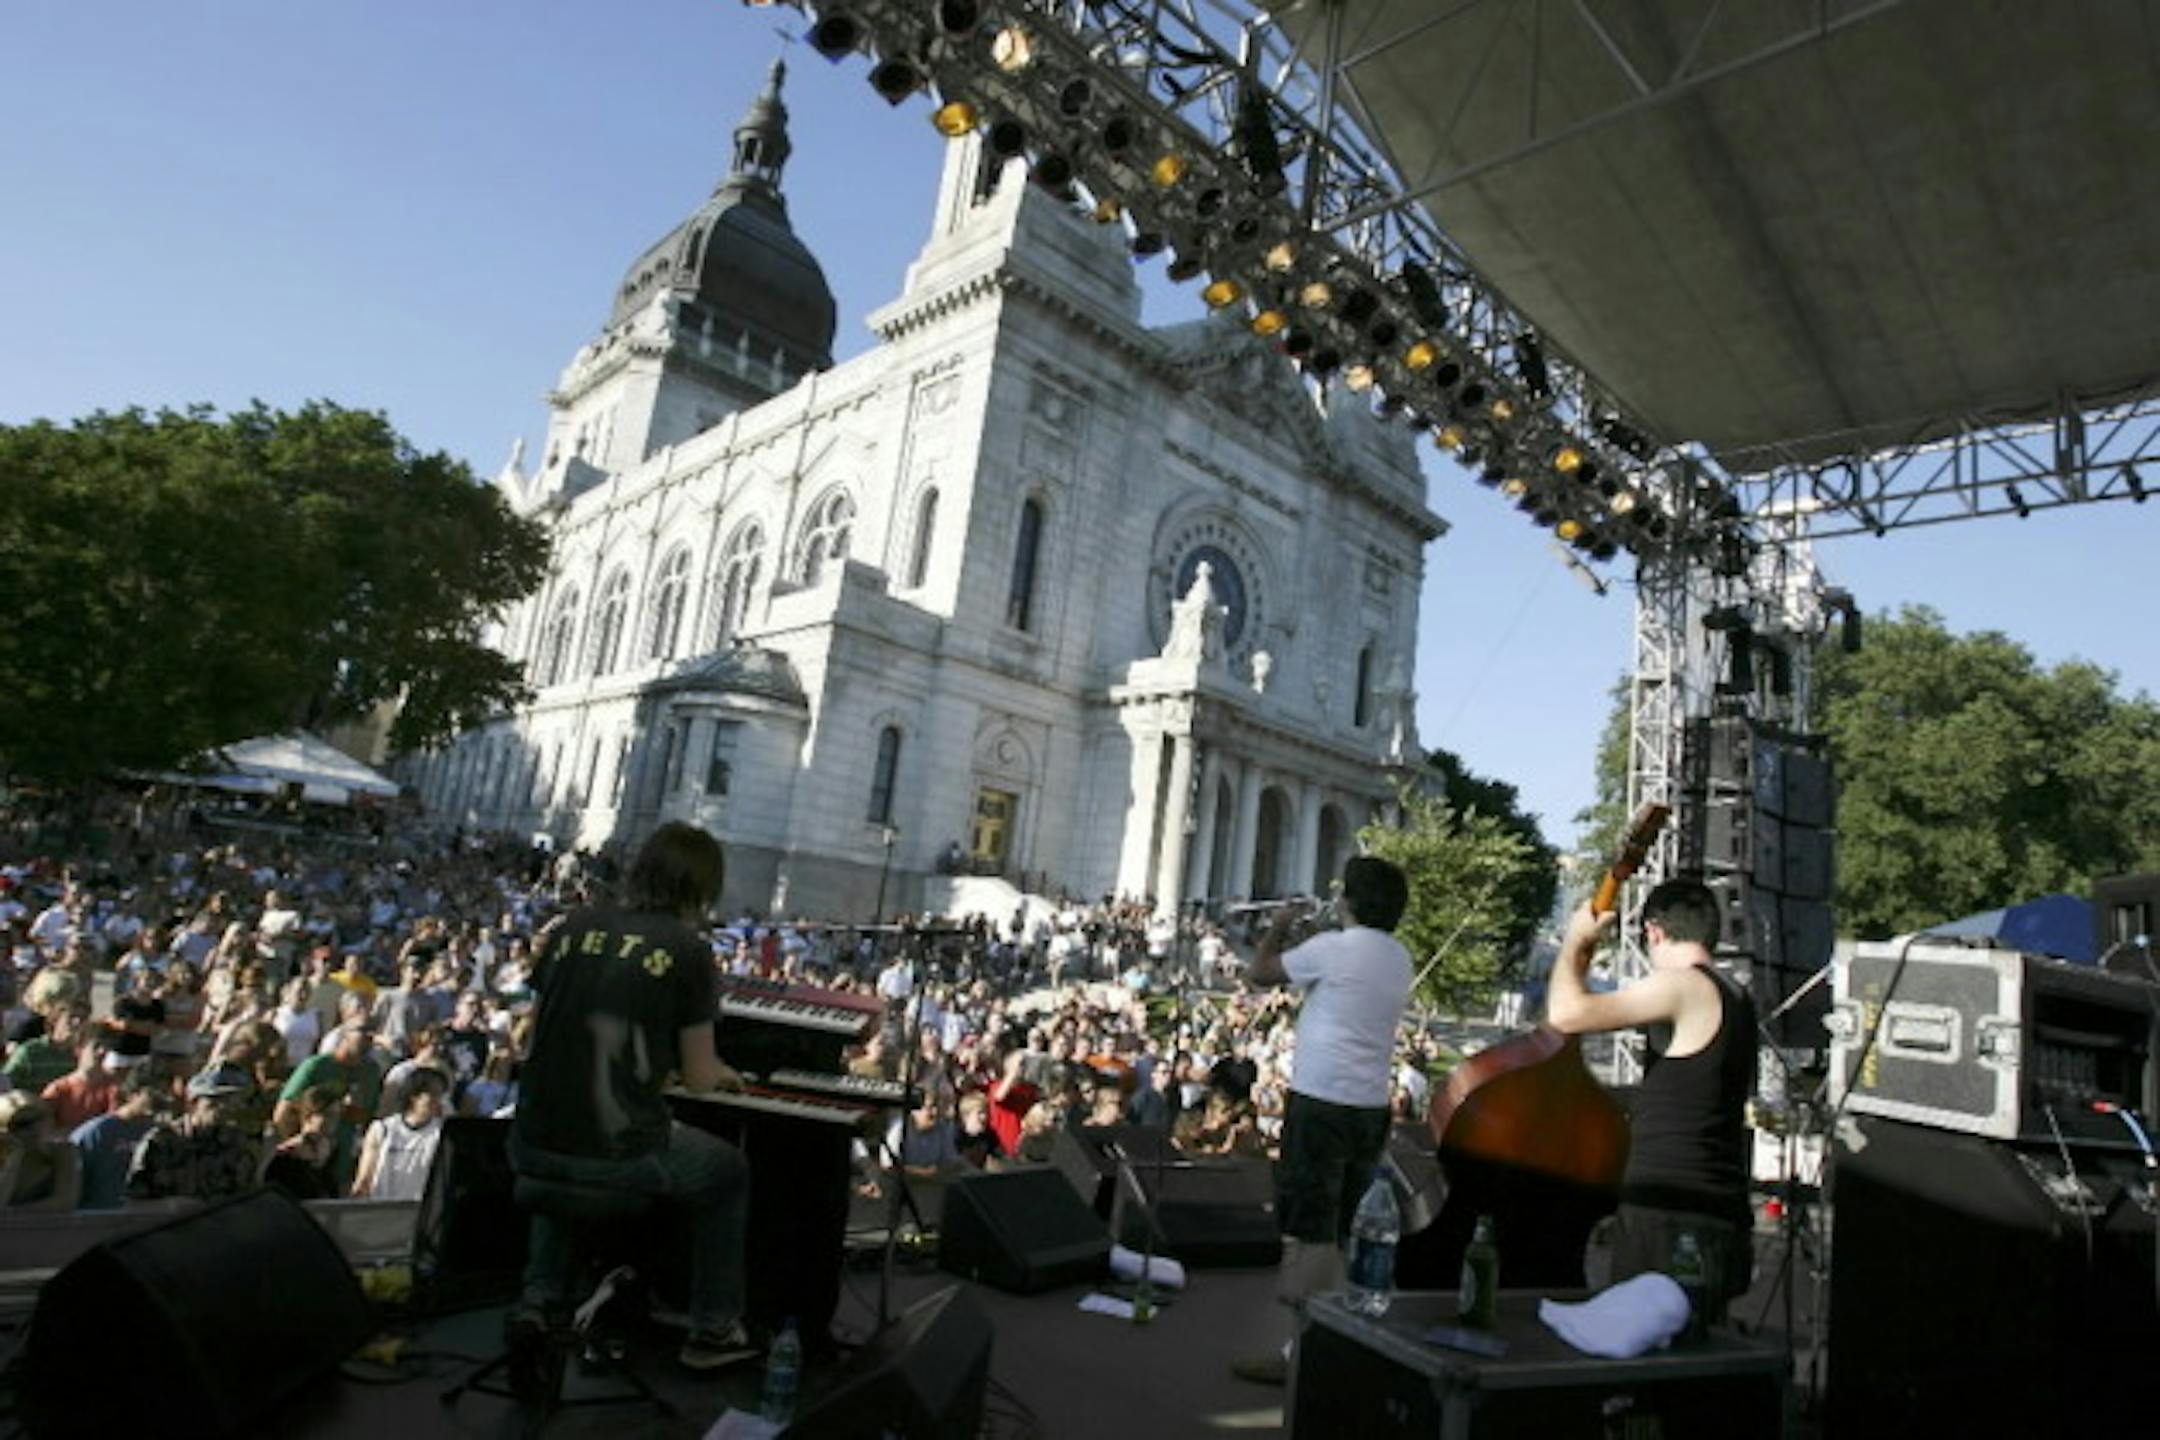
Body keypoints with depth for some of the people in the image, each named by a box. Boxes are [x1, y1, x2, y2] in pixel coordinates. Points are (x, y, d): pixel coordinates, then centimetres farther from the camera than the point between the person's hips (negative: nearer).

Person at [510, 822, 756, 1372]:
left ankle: (538, 1299, 34)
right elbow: (698, 1079, -4)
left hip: (533, 1145, 5)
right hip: (617, 1156, -5)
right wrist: (721, 1073, 20)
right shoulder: (688, 950, -10)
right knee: (731, 1173, 24)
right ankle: (713, 1330, 28)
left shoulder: (573, 927, 4)